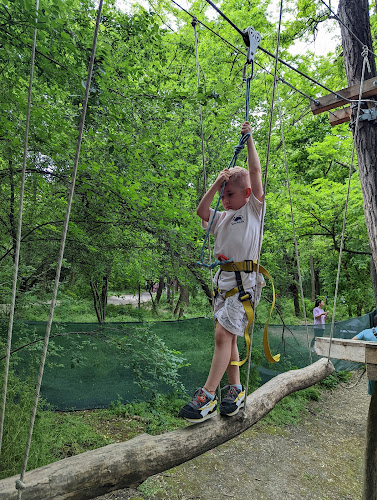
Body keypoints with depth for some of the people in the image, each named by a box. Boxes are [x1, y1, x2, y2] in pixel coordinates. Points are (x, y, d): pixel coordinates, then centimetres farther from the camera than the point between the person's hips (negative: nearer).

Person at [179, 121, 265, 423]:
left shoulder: (254, 208, 4)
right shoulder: (222, 218, 18)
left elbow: (255, 171, -1)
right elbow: (201, 211, 2)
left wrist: (249, 137, 8)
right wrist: (217, 183, -1)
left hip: (245, 280, -7)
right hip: (223, 279, 7)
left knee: (223, 333, -13)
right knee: (226, 336, 9)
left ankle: (208, 395, -7)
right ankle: (236, 389, 21)